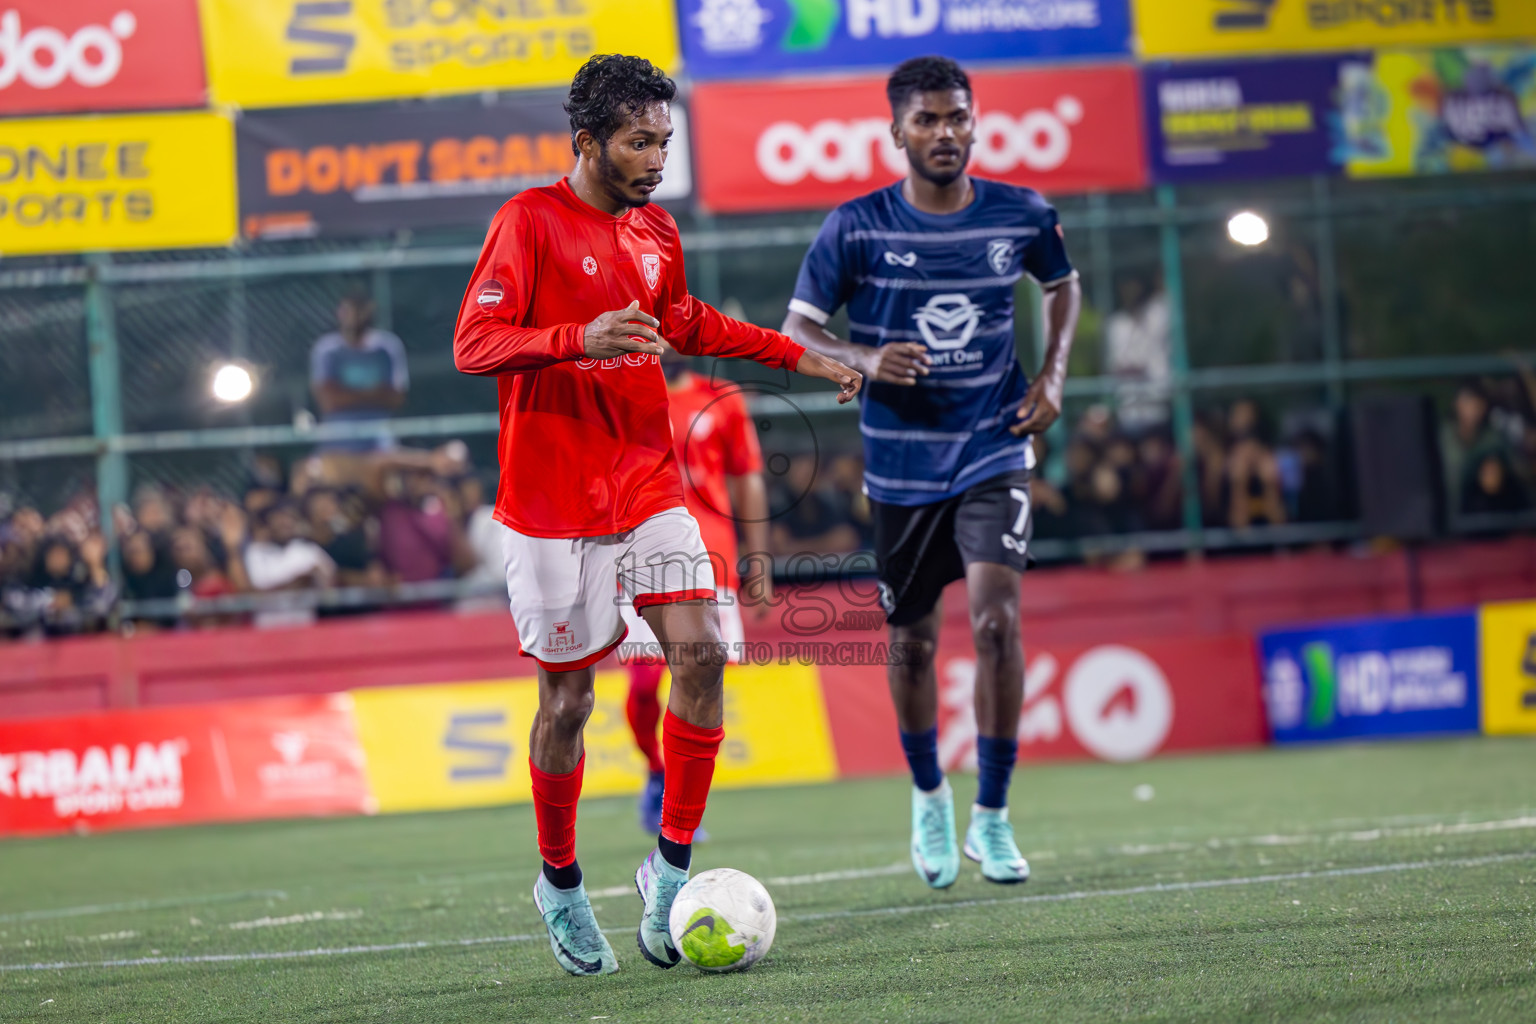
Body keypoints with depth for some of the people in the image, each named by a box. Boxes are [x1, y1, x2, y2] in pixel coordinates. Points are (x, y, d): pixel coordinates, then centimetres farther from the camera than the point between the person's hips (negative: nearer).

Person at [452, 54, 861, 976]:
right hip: (555, 502, -5)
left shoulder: (657, 234, 10)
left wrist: (801, 357, 26)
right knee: (568, 701, 2)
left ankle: (671, 871, -2)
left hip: (650, 487, 5)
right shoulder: (531, 222, -10)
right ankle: (561, 885, 22)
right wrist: (581, 337, -31)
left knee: (701, 651, -11)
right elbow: (473, 344, -16)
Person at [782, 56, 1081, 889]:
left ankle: (991, 818, -6)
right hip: (901, 465, 0)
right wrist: (864, 360, -22)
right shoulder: (856, 228, -6)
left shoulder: (1022, 216, -1)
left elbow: (1063, 285, 20)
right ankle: (928, 797, 35)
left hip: (993, 452, 0)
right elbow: (795, 331, -2)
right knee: (912, 640, 9)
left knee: (996, 617, -17)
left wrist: (1053, 374, 5)